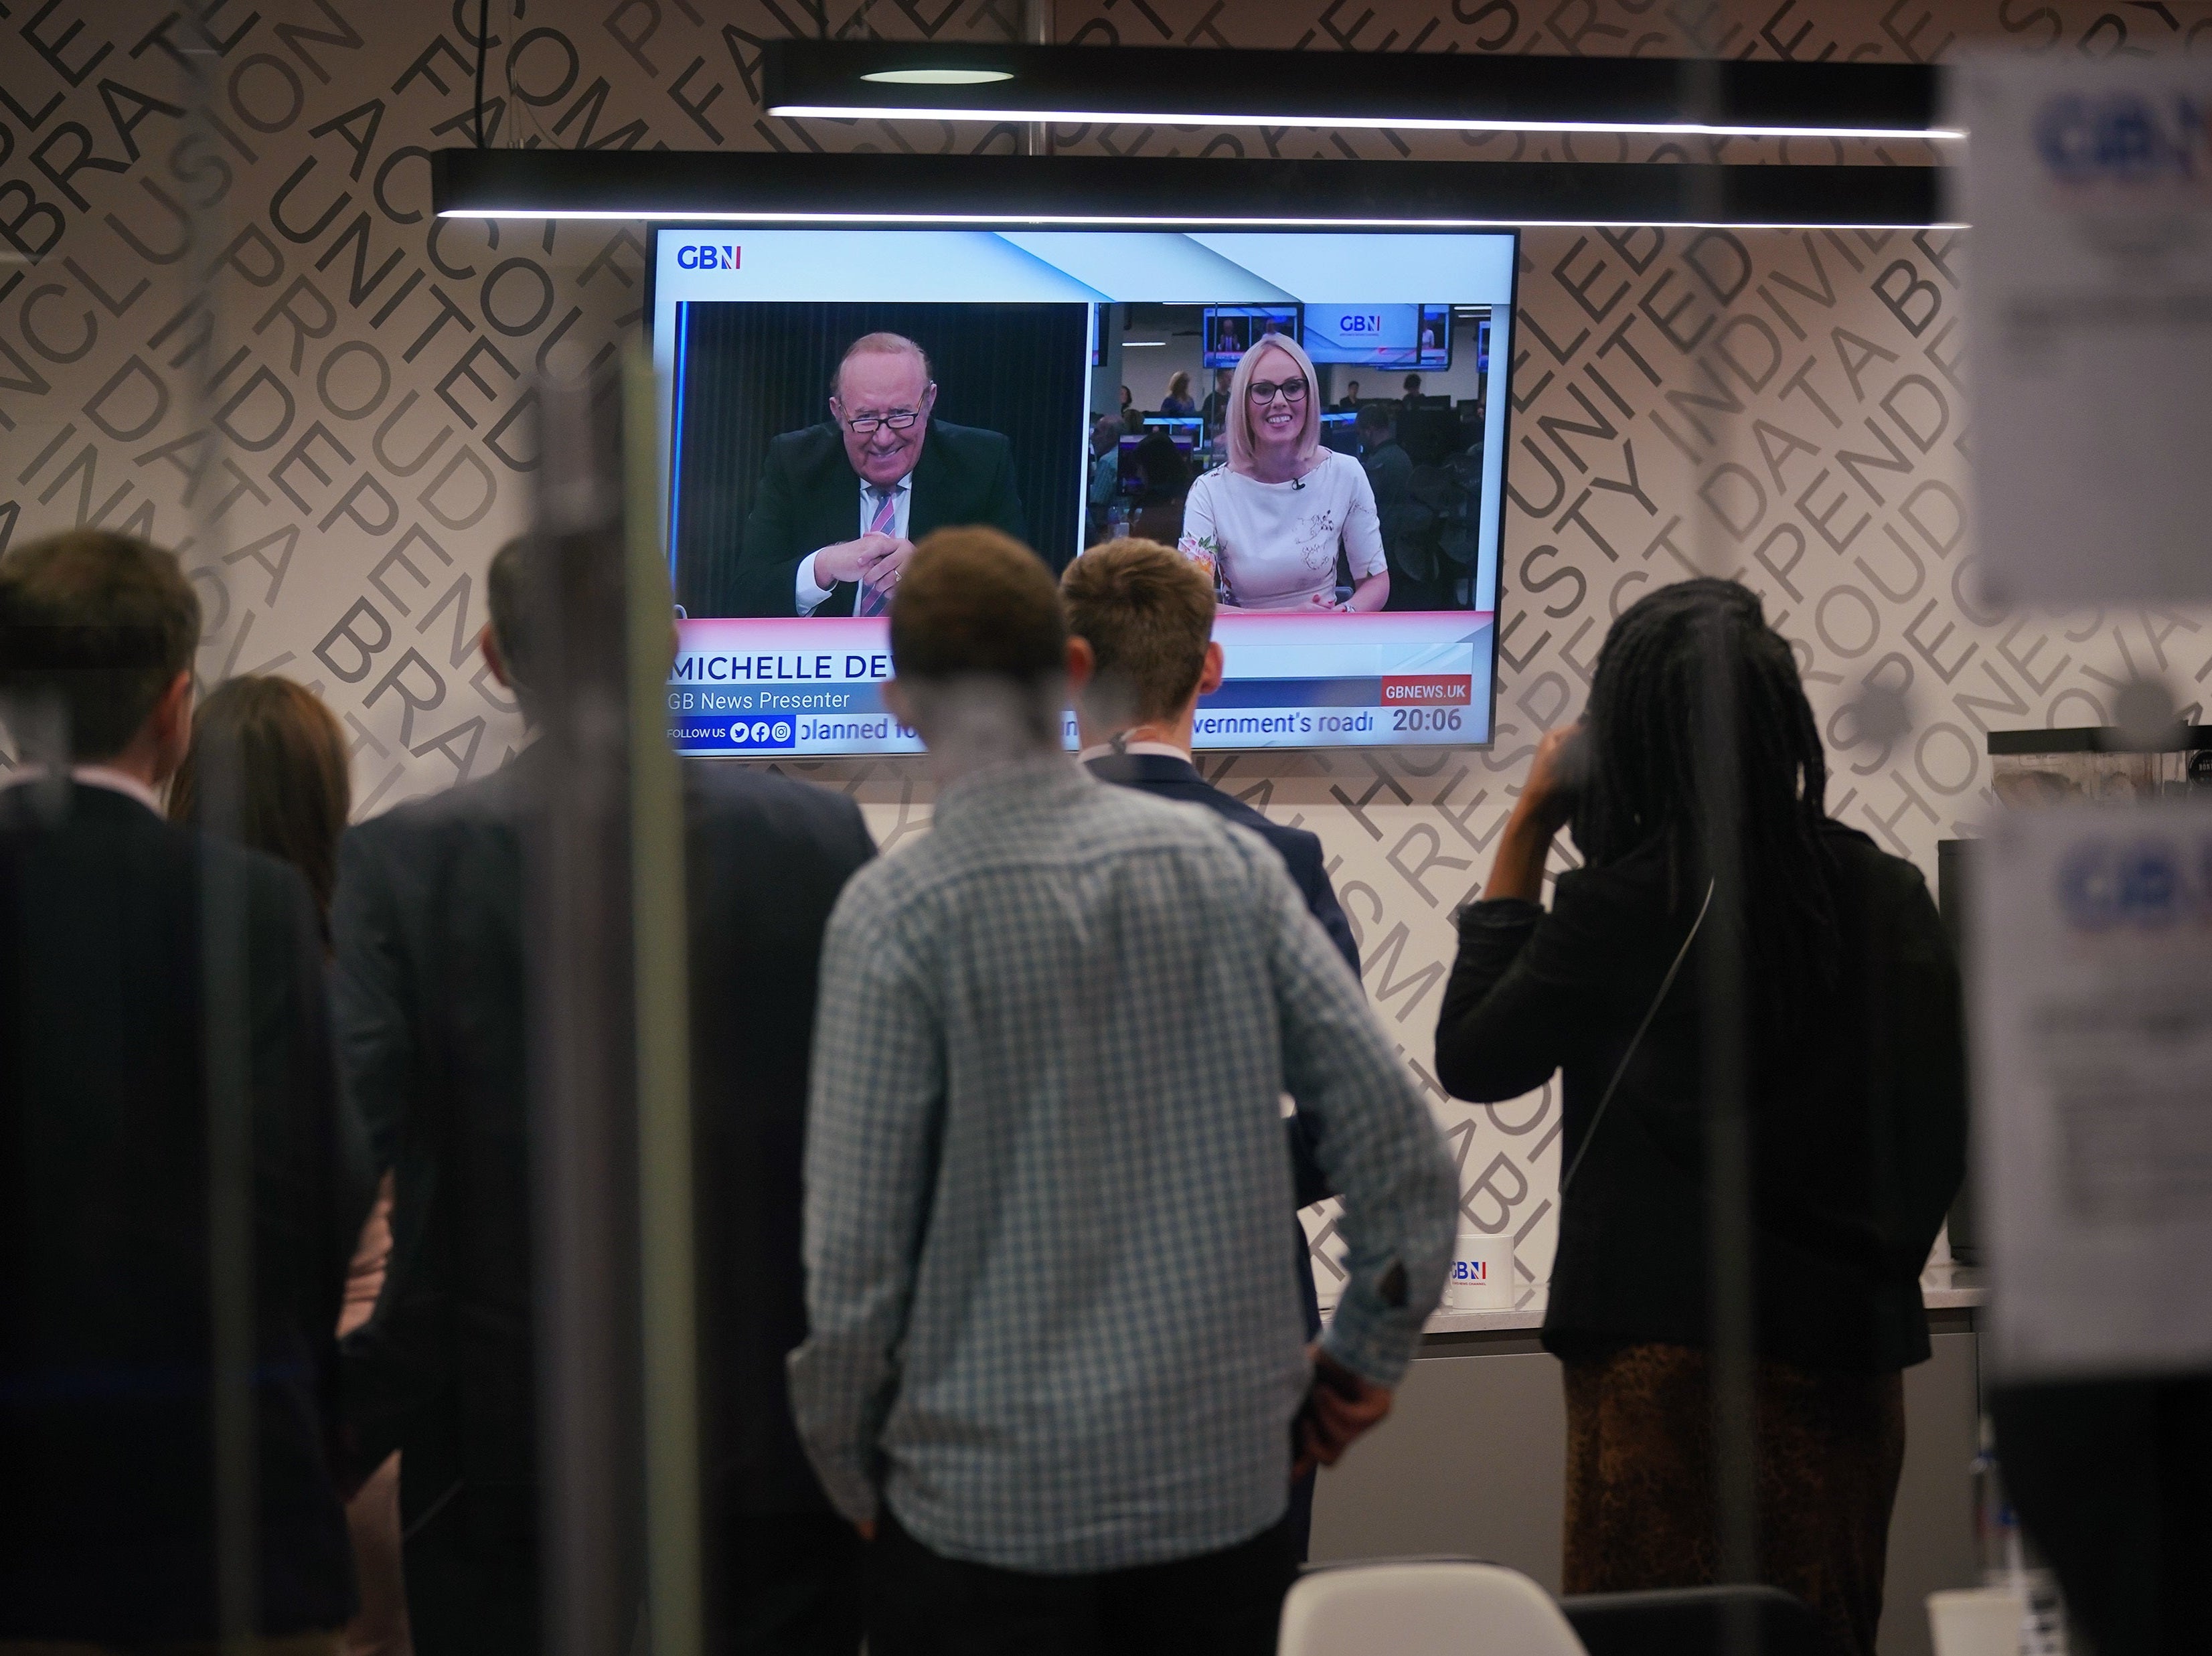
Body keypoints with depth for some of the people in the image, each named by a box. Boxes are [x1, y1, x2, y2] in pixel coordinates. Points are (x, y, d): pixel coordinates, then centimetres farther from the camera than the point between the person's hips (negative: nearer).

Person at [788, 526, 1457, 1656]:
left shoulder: (896, 913, -10)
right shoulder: (1230, 864, 0)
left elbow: (853, 1253, -12)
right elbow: (1404, 1158, -1)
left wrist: (850, 1470, 3)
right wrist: (1363, 1356, 13)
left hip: (990, 1508, -4)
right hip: (1231, 1483, 4)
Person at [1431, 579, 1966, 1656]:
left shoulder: (1624, 905, -15)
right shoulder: (1884, 894, 1)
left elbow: (1470, 1061, -2)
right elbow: (1941, 1128, 11)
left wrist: (1524, 837, 0)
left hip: (1674, 1354, -5)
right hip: (1850, 1351, 6)